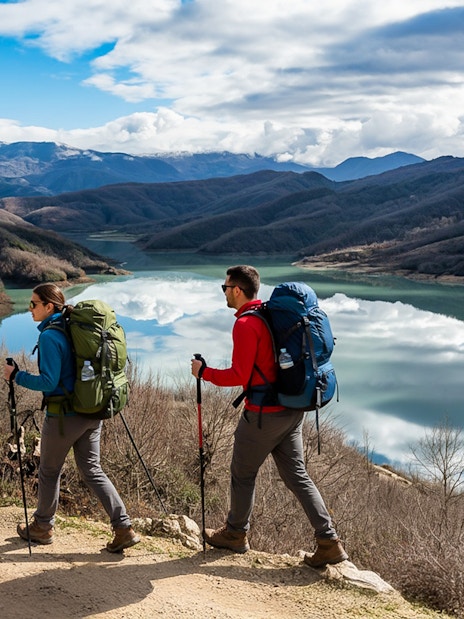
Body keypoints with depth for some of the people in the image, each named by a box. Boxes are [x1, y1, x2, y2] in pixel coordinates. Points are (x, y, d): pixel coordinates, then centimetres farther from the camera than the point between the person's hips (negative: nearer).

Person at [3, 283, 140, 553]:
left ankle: (43, 527, 31)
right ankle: (124, 529, 6)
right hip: (92, 413, 8)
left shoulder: (50, 336, -17)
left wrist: (17, 376, -11)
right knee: (93, 471, 12)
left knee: (49, 471, 13)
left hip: (64, 416, -8)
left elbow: (49, 382, -20)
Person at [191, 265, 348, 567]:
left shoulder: (245, 324, -16)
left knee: (243, 474, 12)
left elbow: (239, 375, -19)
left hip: (264, 413, -8)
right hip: (292, 409, 8)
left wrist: (204, 371, -6)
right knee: (297, 475, 12)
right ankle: (329, 542, 9)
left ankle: (236, 534, 29)